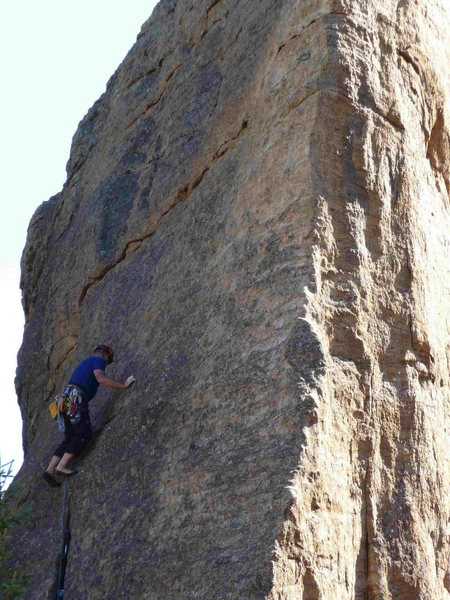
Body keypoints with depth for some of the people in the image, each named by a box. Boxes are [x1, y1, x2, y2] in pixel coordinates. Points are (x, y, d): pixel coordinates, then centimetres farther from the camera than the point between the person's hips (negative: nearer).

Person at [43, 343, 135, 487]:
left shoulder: (85, 362, 31)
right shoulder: (98, 360, 3)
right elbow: (100, 378, -16)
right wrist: (123, 385, -13)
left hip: (67, 399, 9)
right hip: (76, 400, -9)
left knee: (69, 438, 9)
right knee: (83, 433, -4)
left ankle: (50, 470, 1)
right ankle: (62, 465, -12)